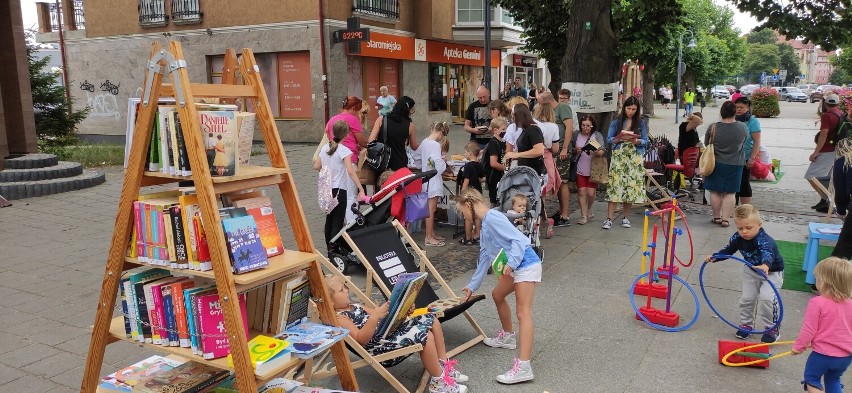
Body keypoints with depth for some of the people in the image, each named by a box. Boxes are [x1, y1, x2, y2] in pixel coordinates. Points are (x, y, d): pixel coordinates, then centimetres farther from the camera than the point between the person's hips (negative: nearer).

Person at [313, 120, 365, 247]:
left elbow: (317, 167, 12)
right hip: (339, 189, -7)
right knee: (338, 221, -2)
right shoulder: (344, 150, -14)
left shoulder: (325, 148, 5)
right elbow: (351, 171, -23)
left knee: (329, 219, 18)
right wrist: (361, 190, -25)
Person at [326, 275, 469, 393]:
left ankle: (445, 366, 12)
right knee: (424, 335, -26)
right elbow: (361, 339, -24)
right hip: (381, 347, -10)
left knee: (430, 319, 2)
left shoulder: (353, 306, 18)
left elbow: (380, 317, 20)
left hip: (390, 329, 10)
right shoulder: (338, 318, -12)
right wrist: (375, 317, -35)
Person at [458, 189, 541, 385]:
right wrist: (472, 286, 30)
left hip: (526, 264, -11)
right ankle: (508, 336, 43)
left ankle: (523, 367, -19)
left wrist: (510, 263, -31)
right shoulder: (484, 226, 17)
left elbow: (519, 239, -21)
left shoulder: (492, 217, -14)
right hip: (515, 266, 11)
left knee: (522, 311, -15)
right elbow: (484, 258, 25)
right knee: (498, 295, 25)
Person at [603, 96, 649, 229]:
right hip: (618, 157, -1)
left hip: (635, 159, 1)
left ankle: (625, 217, 15)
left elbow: (645, 142, 4)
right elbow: (608, 139, 3)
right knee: (615, 186, -9)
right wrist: (619, 138, -16)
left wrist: (635, 140, -16)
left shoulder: (641, 123, 8)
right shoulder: (616, 122, 7)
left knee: (631, 187, 1)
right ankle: (609, 218, -9)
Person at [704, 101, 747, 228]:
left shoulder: (713, 128, -12)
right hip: (735, 165, 1)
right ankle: (725, 219, 4)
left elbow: (706, 145, 2)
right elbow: (744, 142, 10)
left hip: (716, 164, -1)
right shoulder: (743, 127, -8)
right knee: (729, 193, 7)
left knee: (715, 192, 10)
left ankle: (716, 217, 16)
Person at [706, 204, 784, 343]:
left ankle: (772, 327, -2)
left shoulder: (764, 240, -36)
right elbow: (728, 250, 1)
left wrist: (765, 265, -78)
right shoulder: (738, 238, -16)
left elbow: (767, 253, -57)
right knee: (747, 298, 2)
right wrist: (714, 257, -12)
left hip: (771, 272, -6)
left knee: (766, 298, -21)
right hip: (751, 271, 6)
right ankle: (746, 324, 23)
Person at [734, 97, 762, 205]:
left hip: (745, 158, -5)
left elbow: (757, 141, -11)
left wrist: (752, 158, -17)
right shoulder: (734, 120, 7)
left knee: (744, 183, 0)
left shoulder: (752, 121, -8)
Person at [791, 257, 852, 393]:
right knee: (833, 380, 23)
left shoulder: (817, 303, -21)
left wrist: (799, 346, -2)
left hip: (823, 354, -6)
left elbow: (808, 329, -17)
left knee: (812, 379, 12)